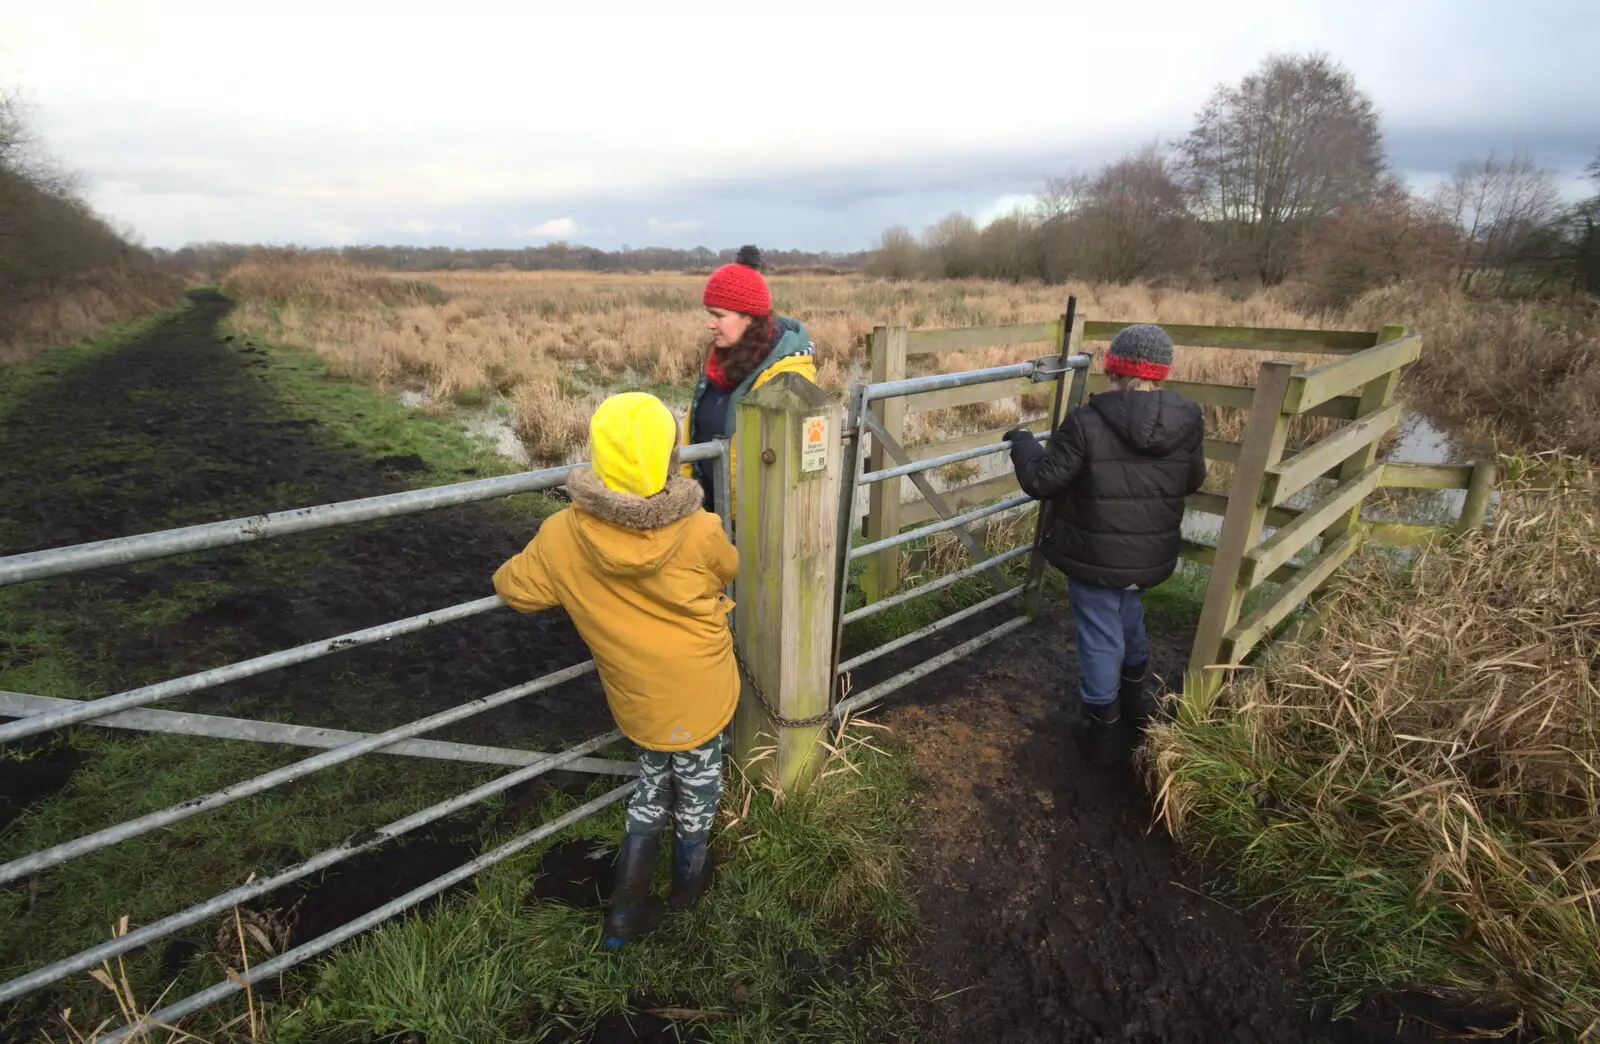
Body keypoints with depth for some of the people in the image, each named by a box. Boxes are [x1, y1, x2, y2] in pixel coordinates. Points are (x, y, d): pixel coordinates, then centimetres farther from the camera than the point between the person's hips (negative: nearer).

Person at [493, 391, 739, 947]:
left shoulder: (562, 537, -23)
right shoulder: (701, 534, -27)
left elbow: (514, 588, -4)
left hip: (637, 702, 2)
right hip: (702, 693, -2)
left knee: (651, 785, 28)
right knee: (697, 785, 24)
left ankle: (627, 909, 35)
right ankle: (689, 877, 49)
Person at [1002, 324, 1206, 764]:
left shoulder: (1087, 422, -22)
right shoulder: (1188, 421, -6)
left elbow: (1041, 480, -16)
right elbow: (1191, 481, 9)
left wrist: (1023, 443, 1)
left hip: (1095, 556, -5)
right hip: (1150, 553, 5)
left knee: (1100, 637, 8)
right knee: (1130, 617, 29)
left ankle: (1101, 731, 22)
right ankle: (1134, 700, 49)